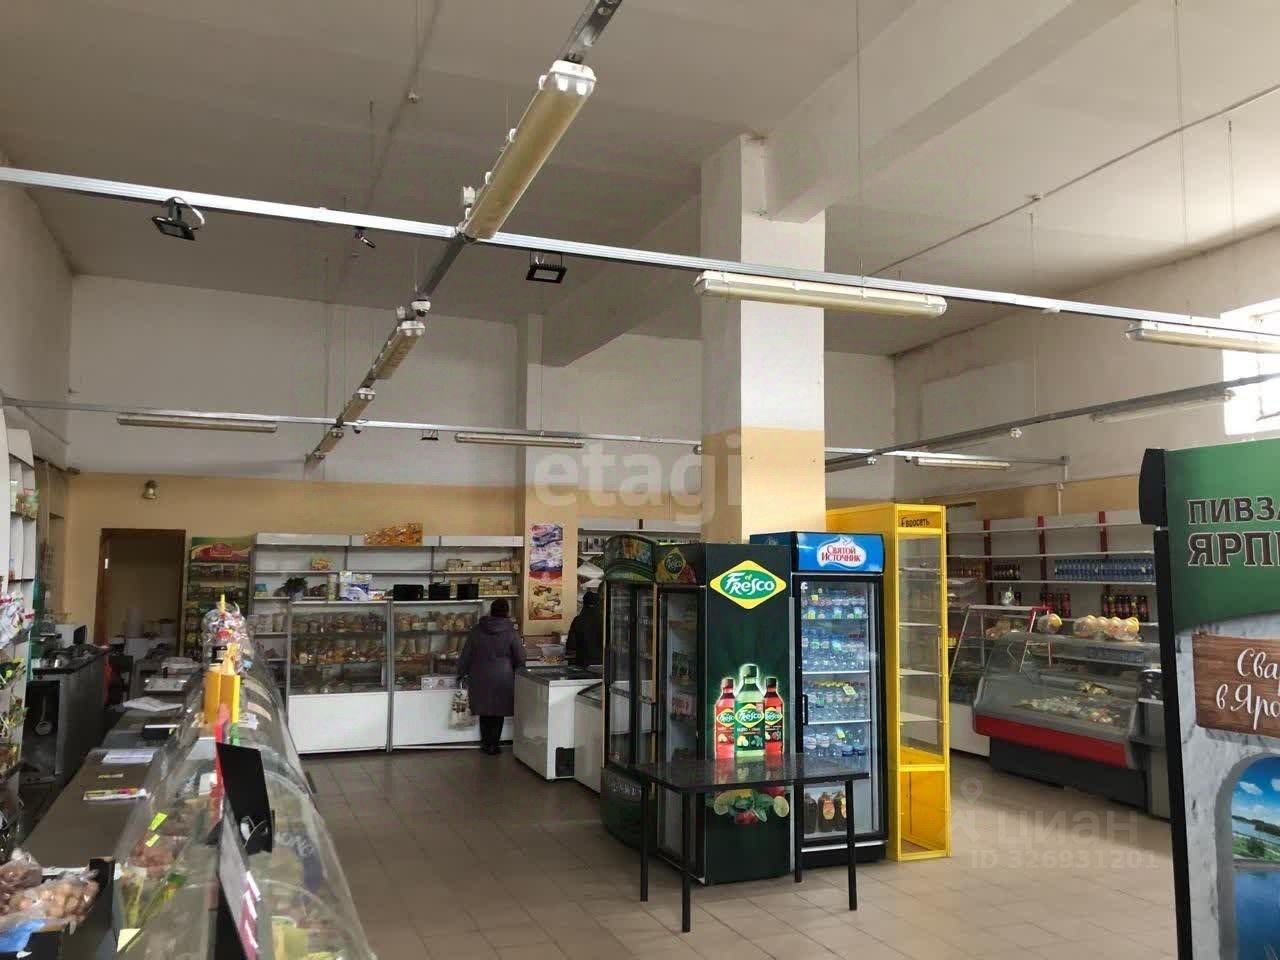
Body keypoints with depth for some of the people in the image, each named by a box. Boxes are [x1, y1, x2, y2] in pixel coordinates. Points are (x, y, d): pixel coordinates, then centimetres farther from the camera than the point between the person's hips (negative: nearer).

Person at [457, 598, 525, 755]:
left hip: (480, 677, 3)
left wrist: (462, 674, 16)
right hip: (502, 677, -3)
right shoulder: (510, 633, -8)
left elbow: (466, 655, 5)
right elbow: (520, 659, -3)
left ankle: (485, 743, 24)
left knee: (484, 711, 16)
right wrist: (517, 674, 14)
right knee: (499, 712, 8)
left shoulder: (477, 630, 0)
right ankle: (492, 745, 12)